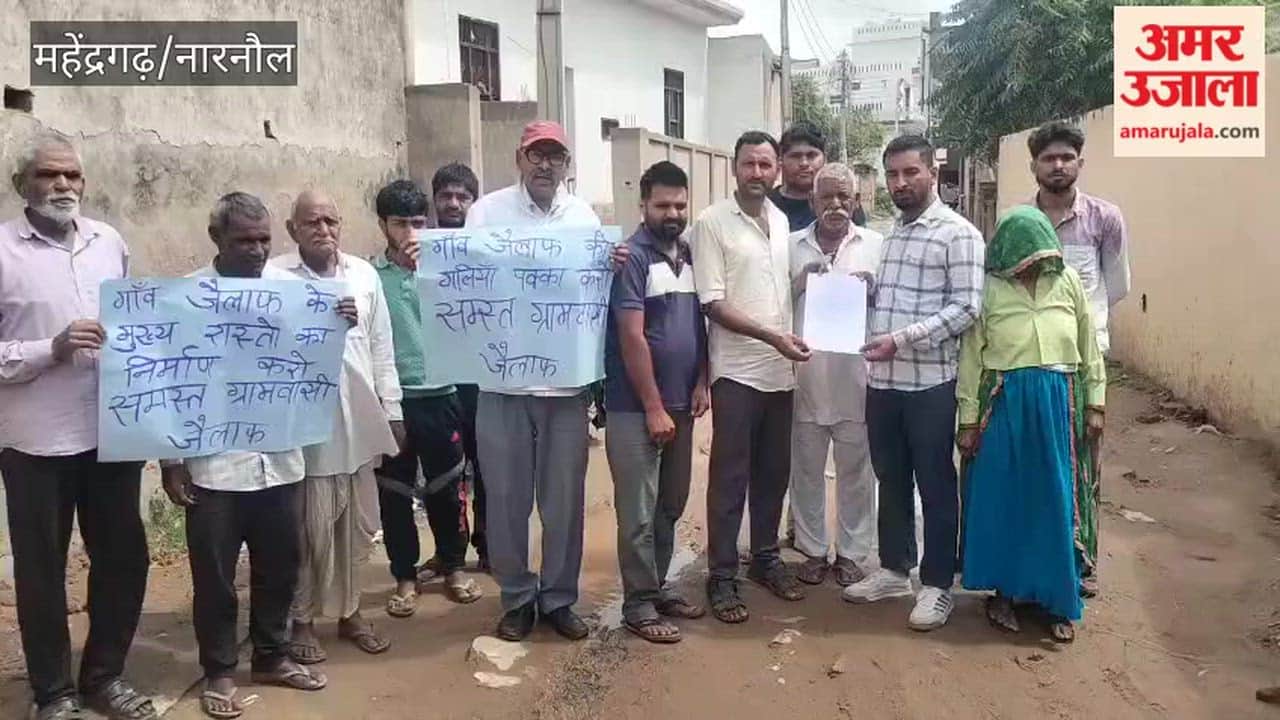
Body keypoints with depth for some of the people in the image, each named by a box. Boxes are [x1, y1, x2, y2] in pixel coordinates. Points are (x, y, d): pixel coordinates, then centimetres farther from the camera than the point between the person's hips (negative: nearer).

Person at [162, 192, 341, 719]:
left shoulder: (290, 286, 2)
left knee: (280, 564, 15)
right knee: (214, 573, 10)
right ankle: (219, 671, 27)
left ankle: (272, 655, 34)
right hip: (214, 463, -3)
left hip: (280, 457, 3)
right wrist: (170, 459, -6)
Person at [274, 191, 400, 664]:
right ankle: (300, 620, 22)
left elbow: (381, 347, 9)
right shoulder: (274, 277, -6)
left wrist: (392, 410, 9)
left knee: (359, 525, 13)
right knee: (311, 529, 4)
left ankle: (349, 612, 30)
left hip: (359, 422, 4)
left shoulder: (364, 274, 7)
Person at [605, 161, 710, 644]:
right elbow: (632, 337, -16)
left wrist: (700, 383, 1)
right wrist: (653, 408, -16)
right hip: (636, 408, -7)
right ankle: (639, 604, 13)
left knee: (670, 508, 16)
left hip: (680, 403, 7)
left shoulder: (691, 256, 10)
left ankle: (658, 587, 29)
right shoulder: (633, 257, -12)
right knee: (639, 514, 1)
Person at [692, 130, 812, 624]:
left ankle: (766, 558, 29)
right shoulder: (712, 222, -7)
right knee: (730, 477, 0)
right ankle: (722, 576, 11)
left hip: (780, 371, 6)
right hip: (736, 371, -6)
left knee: (774, 472, 14)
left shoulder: (782, 222, 11)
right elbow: (713, 304, -13)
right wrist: (771, 336, -20)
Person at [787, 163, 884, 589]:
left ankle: (852, 552, 23)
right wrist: (800, 282, -11)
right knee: (807, 470, 11)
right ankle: (813, 550, 25)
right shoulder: (793, 246, 7)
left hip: (855, 375, -1)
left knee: (855, 471, 9)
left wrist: (869, 289, -14)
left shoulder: (875, 244, 4)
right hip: (804, 375, 1)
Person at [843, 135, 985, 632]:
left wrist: (903, 338, -22)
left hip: (931, 383, -6)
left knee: (935, 486, 5)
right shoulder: (886, 234, 15)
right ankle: (894, 570, 30)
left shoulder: (958, 233, -7)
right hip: (883, 380, 7)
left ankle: (937, 584, 18)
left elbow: (966, 308, -15)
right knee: (891, 480, 16)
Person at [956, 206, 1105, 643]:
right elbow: (971, 357, -2)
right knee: (1002, 500, 6)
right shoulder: (989, 289, -5)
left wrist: (1095, 403, 6)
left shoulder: (1068, 282, 2)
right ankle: (1003, 592, 23)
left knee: (1057, 503, 6)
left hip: (1058, 404, 2)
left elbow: (1089, 346, 9)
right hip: (1005, 404, -2)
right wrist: (969, 420, -3)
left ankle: (1059, 600, 20)